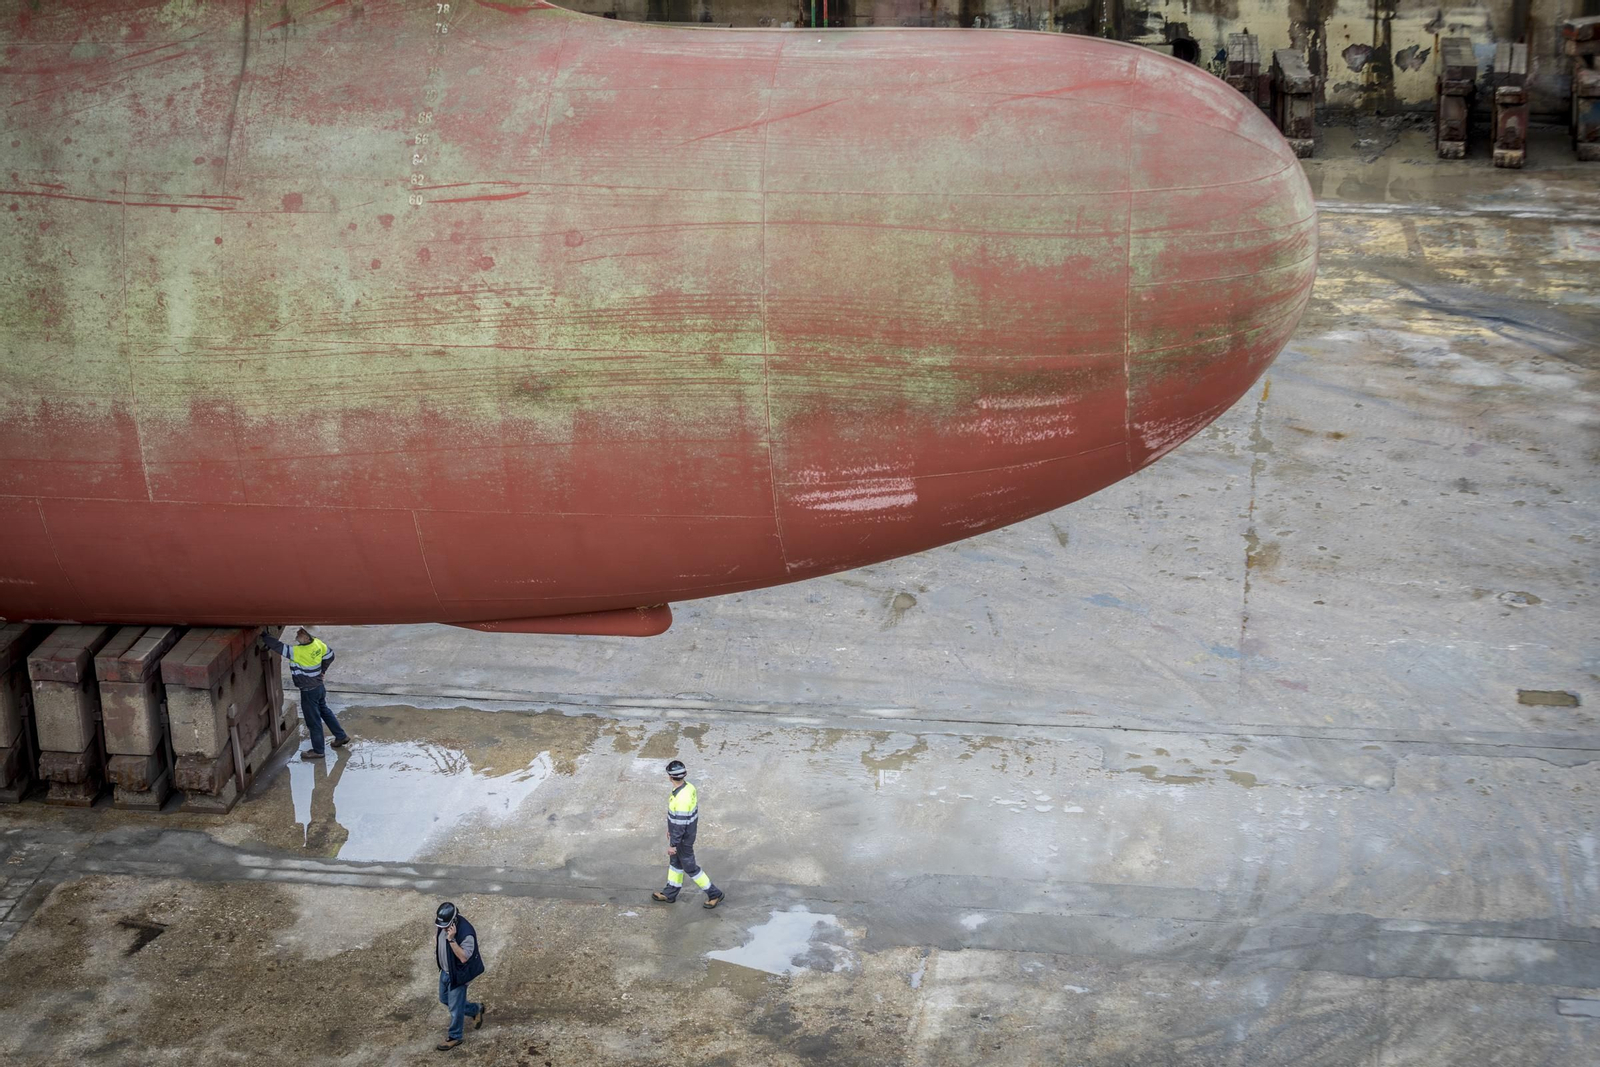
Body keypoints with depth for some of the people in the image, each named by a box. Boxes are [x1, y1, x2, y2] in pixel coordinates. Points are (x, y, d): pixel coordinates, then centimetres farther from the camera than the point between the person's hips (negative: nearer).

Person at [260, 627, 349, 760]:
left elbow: (279, 647, -30)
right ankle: (341, 736, 39)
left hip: (308, 692, -8)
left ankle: (317, 750, 23)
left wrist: (264, 636, -20)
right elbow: (329, 655, 6)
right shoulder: (317, 643, -11)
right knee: (324, 711, 27)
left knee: (313, 721, 8)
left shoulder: (299, 652, -32)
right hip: (319, 686, 8)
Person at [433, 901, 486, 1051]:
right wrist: (436, 952, 11)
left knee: (455, 1007, 9)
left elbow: (464, 957, -37)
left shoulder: (466, 933, -36)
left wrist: (452, 939, -44)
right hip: (445, 970, 8)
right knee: (444, 999, 26)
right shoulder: (442, 923, -14)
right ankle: (476, 1010, 44)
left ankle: (454, 1037, 32)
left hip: (458, 974, -8)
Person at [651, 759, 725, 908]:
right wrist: (670, 829, 21)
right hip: (683, 832, 9)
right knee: (675, 862, 23)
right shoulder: (688, 787, -8)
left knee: (690, 867, 9)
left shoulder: (681, 798, -37)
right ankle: (670, 893, 40)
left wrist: (673, 844, -18)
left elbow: (680, 824, -29)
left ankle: (714, 893, 21)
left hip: (683, 839, -9)